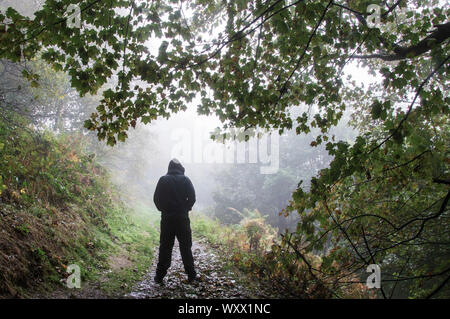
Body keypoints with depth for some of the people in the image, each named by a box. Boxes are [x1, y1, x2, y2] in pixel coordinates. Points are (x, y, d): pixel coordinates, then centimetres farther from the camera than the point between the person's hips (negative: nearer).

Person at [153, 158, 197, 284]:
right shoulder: (185, 179, -1)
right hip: (182, 217, -1)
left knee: (165, 247, 6)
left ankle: (160, 275, 7)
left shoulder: (163, 180, 2)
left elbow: (156, 198, 1)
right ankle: (191, 275, 10)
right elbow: (192, 197, -5)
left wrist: (163, 209, 13)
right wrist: (185, 208, 9)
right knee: (185, 247, 6)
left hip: (167, 217, 1)